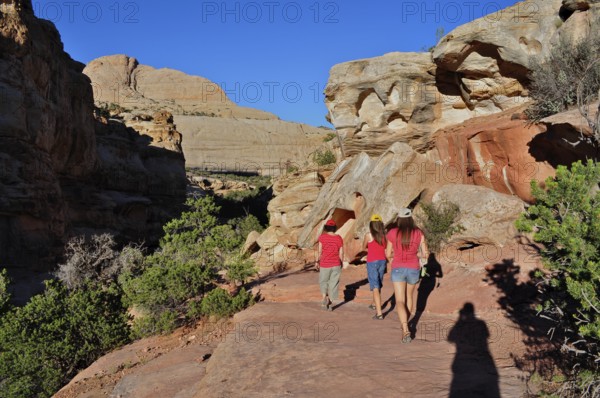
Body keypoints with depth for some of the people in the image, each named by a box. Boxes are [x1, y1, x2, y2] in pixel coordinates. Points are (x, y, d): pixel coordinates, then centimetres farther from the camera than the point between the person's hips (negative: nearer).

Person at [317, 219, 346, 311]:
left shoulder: (322, 237, -8)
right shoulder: (339, 238, -1)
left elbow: (320, 251, -8)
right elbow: (341, 253, 1)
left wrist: (318, 262, 4)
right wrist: (341, 263, 15)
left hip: (325, 264, -2)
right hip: (336, 264, 2)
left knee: (323, 282, 16)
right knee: (333, 283, 10)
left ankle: (324, 297, -8)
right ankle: (330, 304, 11)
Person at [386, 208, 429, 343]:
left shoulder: (392, 233, -3)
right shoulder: (418, 233, -1)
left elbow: (388, 254, 3)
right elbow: (425, 254, -1)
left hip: (398, 269, -2)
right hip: (413, 270, 2)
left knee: (400, 301, -6)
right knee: (409, 296, 27)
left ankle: (406, 330, -26)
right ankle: (405, 324, 39)